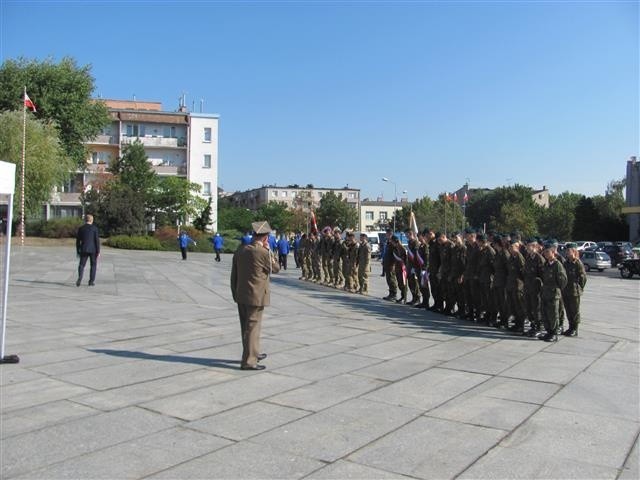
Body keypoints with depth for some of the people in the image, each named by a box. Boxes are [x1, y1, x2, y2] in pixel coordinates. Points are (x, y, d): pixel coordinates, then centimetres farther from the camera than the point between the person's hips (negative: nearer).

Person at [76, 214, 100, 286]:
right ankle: (91, 281, 10)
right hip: (93, 250, -2)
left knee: (81, 265, 6)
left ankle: (79, 278, -18)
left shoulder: (81, 228, 4)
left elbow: (78, 241, 6)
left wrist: (78, 251, 14)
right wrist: (98, 251, -5)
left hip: (84, 250, 2)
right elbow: (97, 240, -8)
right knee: (93, 265, 11)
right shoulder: (95, 228, -4)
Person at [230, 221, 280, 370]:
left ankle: (253, 353, 36)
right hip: (256, 296, -7)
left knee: (246, 327, 18)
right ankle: (249, 361, 4)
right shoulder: (263, 253, -18)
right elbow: (276, 268, -1)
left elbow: (234, 274, 8)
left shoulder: (240, 250, 3)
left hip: (241, 296, 7)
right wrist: (268, 250, -1)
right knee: (252, 327, 1)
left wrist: (235, 293, 17)